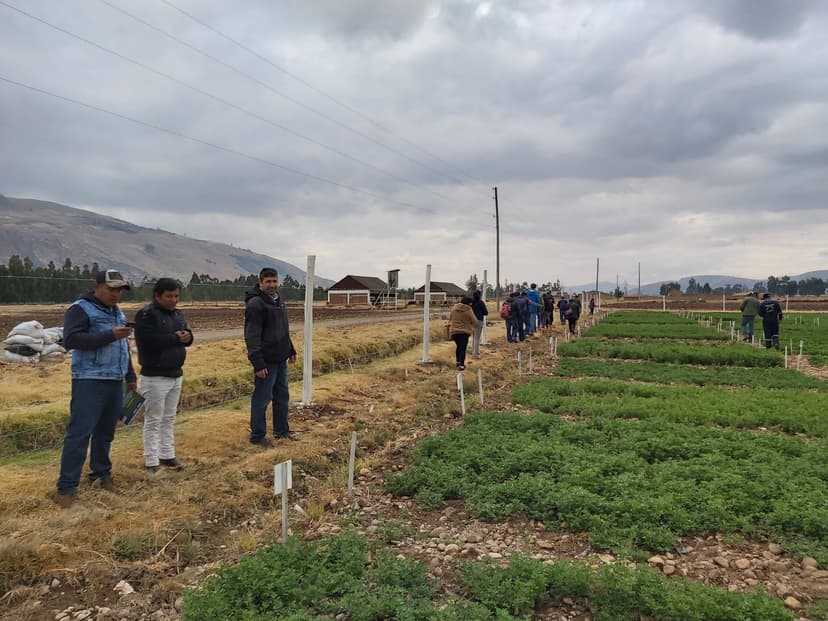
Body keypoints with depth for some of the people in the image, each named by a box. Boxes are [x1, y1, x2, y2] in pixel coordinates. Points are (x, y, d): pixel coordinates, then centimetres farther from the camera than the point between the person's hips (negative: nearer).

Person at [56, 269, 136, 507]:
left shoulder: (118, 313, 18)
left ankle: (102, 474, 26)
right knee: (79, 433, -7)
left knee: (105, 432, 14)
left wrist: (130, 376, 24)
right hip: (89, 382, -7)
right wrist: (109, 335, -26)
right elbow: (71, 339, -20)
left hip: (115, 382, 7)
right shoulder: (80, 309, -6)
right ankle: (67, 487, -1)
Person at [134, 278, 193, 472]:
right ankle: (152, 462, 8)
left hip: (175, 375, 8)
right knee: (153, 421, 0)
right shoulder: (146, 315, -14)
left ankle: (167, 455, 27)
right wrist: (175, 338, -18)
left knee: (169, 419, 16)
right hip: (155, 377, -8)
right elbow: (148, 341, -25)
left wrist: (187, 336, -13)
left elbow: (187, 336, 11)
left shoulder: (177, 314, 11)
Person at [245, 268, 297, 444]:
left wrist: (291, 350, 22)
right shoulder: (255, 304, -15)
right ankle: (257, 435, 13)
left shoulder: (278, 301, 14)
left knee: (282, 397, 16)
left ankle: (282, 431, 29)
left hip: (281, 360, 9)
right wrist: (258, 363, -23)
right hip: (266, 362, -9)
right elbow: (252, 336, -20)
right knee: (261, 399, 1)